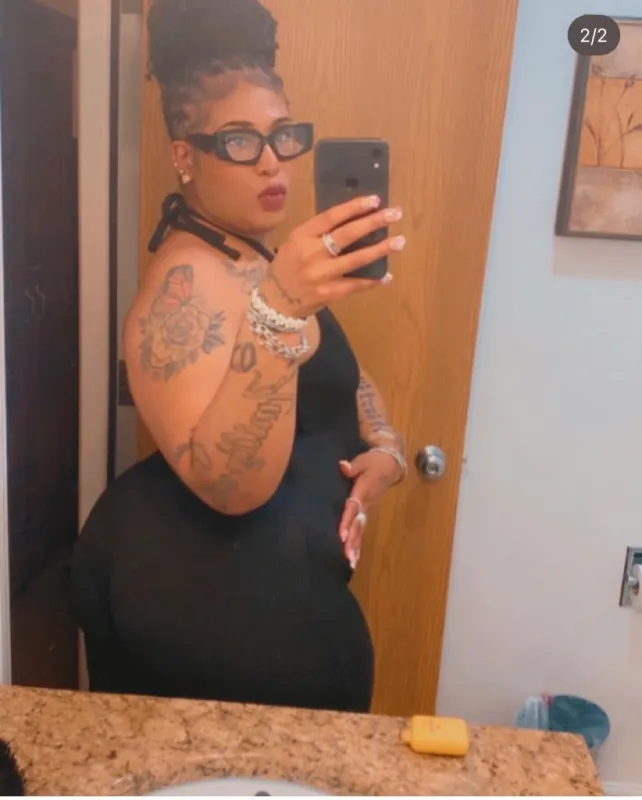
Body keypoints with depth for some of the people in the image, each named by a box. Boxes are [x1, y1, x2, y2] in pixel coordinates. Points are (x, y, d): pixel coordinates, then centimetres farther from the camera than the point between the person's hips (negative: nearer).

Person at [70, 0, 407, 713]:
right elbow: (230, 485, -35)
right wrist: (280, 311, -46)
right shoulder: (187, 281, -23)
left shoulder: (257, 259, 9)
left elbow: (341, 373, 16)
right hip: (203, 597, -9)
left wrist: (386, 447, -5)